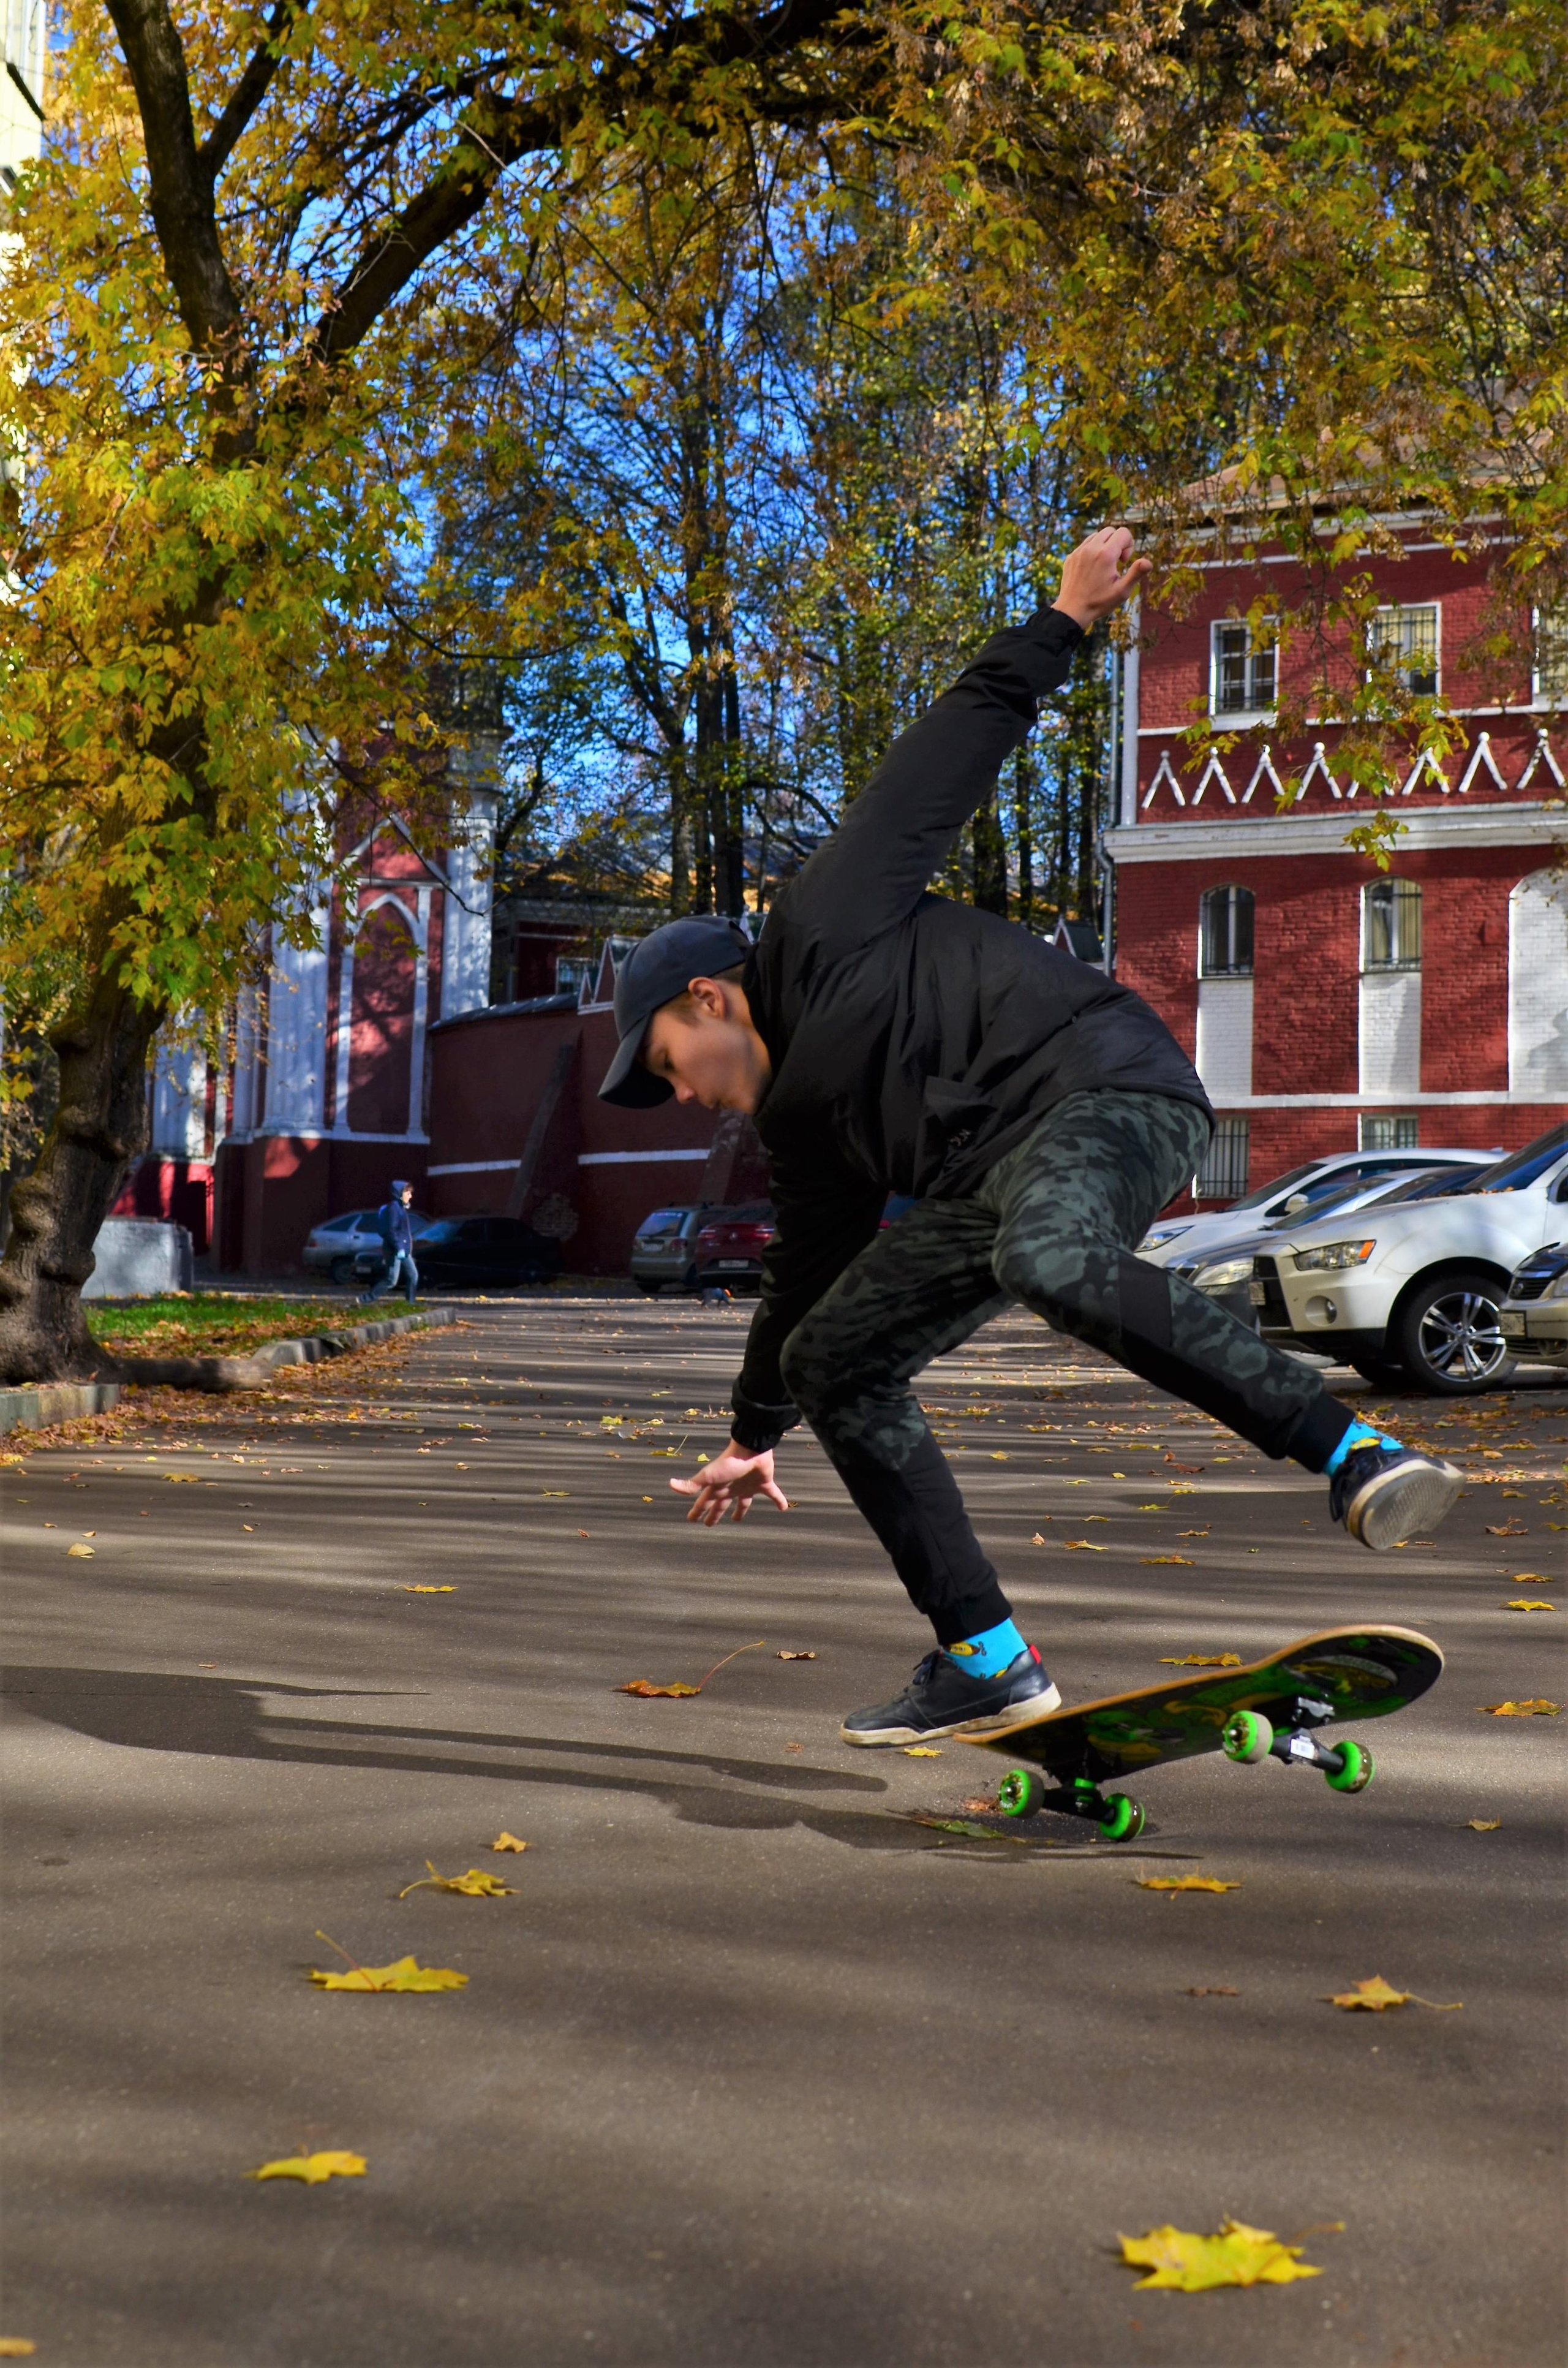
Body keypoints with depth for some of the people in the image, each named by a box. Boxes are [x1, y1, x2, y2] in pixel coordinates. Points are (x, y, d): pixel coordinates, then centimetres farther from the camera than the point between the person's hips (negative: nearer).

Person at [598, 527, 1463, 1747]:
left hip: (1099, 1080, -9)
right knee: (832, 1361, 6)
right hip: (986, 1178, 9)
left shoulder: (823, 927, 5)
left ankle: (1357, 1455, -41)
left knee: (1051, 1262, -40)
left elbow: (955, 748, 3)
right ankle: (984, 1660, 5)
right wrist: (756, 1435, 46)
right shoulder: (797, 1112, 26)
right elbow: (808, 1269, 38)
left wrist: (1062, 622, -6)